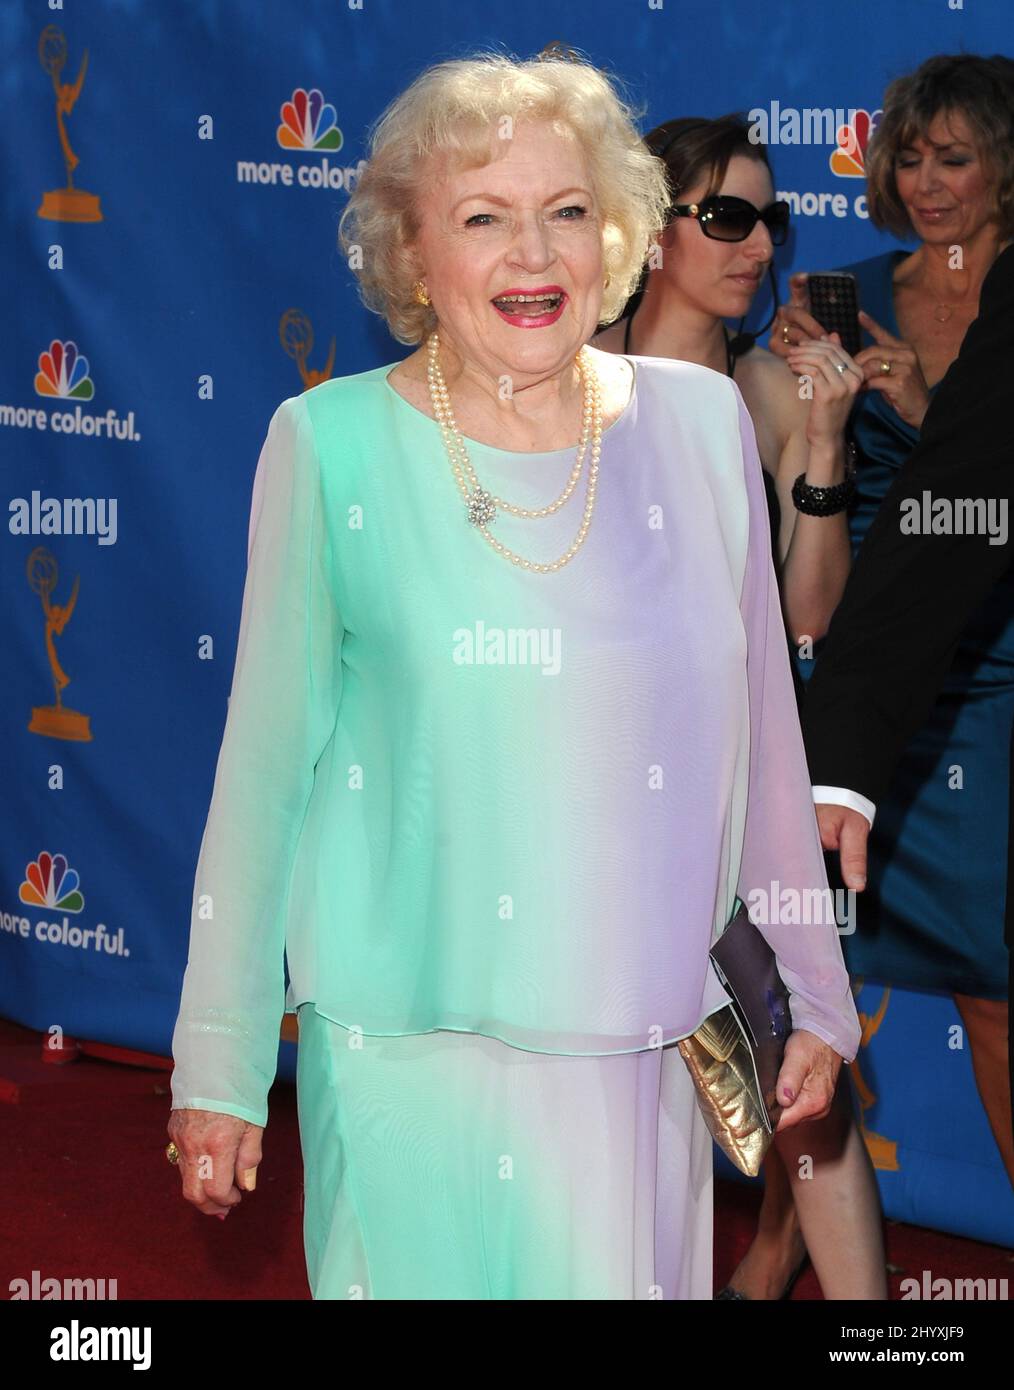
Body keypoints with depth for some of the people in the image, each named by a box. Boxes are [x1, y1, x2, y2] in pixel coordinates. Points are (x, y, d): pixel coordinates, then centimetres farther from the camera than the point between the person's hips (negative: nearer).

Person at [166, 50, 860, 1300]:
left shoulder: (702, 423, 2)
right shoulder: (328, 446, -5)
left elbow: (760, 729, 10)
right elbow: (266, 760, 0)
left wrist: (812, 994, 13)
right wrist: (217, 1064, 2)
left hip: (645, 1041, 3)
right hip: (410, 1044, -2)